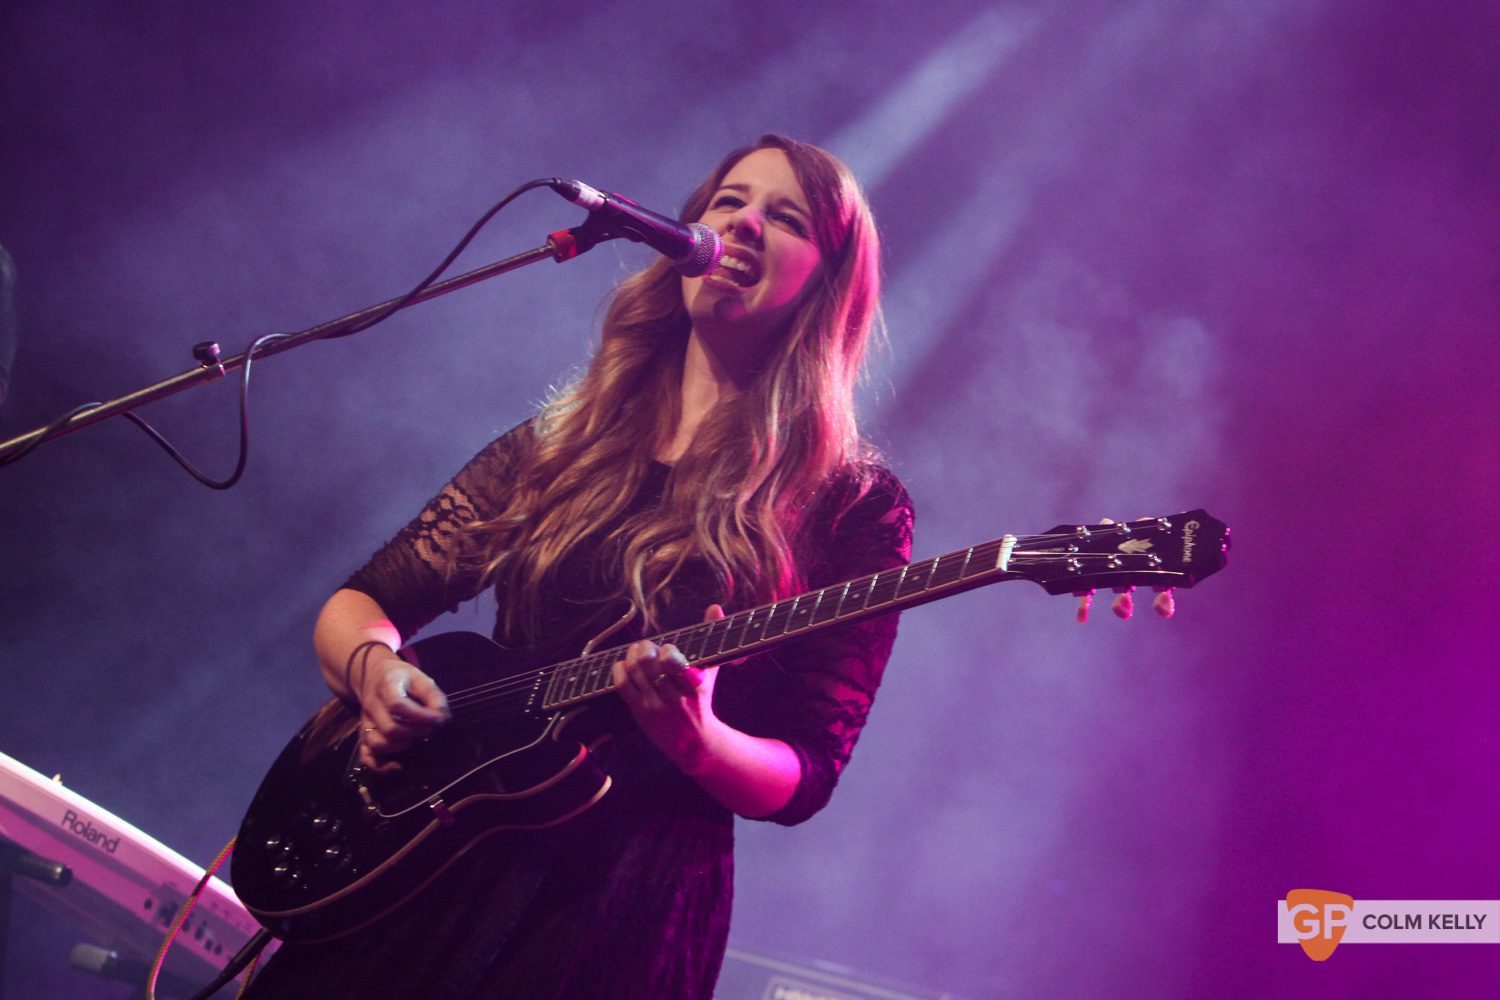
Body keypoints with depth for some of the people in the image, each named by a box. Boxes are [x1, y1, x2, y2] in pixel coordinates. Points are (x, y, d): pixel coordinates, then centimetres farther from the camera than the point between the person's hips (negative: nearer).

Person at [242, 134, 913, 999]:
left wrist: (696, 743, -24)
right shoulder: (558, 445, 10)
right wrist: (373, 664, -10)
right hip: (429, 854, 4)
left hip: (627, 897, -3)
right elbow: (360, 602, 12)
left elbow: (802, 778, -4)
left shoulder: (853, 504, -2)